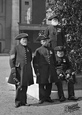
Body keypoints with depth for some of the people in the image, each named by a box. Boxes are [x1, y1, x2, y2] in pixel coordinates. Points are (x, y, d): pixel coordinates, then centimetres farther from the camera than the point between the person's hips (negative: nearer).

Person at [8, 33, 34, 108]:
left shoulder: (29, 49, 14)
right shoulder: (15, 49, -2)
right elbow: (11, 60, -5)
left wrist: (30, 70, 17)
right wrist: (13, 70, -13)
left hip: (27, 71, 5)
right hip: (19, 71, -5)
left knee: (25, 87, 8)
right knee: (20, 87, -6)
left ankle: (23, 102, 18)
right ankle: (18, 102, 4)